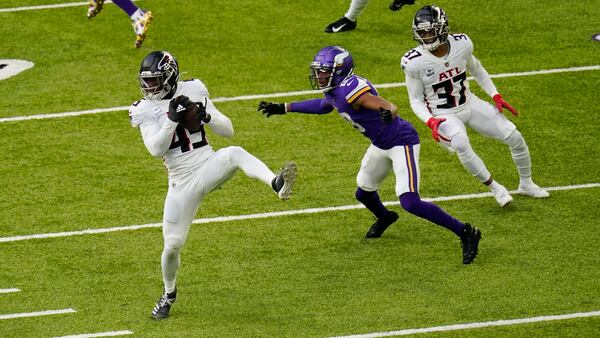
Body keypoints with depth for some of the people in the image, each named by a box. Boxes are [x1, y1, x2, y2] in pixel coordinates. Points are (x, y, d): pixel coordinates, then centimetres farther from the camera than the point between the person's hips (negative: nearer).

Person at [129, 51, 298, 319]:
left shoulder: (193, 92, 3)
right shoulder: (145, 110, -1)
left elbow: (228, 130, 2)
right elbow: (156, 149, -16)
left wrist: (204, 115, -16)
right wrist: (172, 118, -25)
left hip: (210, 167, 0)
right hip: (182, 183, 0)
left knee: (234, 154, -33)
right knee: (172, 244, 0)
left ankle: (276, 184, -58)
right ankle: (169, 293, 29)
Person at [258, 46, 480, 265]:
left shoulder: (350, 90, -29)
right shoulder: (333, 90, -1)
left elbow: (390, 107, -39)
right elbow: (324, 105, 24)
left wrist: (387, 113, -64)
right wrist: (283, 108, 26)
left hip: (401, 143, -10)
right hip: (380, 146, 10)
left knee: (410, 203, -21)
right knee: (363, 193, 25)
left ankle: (465, 233, -11)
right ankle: (384, 218, 59)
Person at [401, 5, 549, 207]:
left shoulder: (461, 44, -11)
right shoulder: (414, 62, -19)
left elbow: (476, 69, 11)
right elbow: (416, 100, -9)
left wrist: (495, 96, 5)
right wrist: (430, 122, -26)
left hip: (470, 105, 4)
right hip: (443, 116, -4)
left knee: (514, 137, -1)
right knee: (460, 144, -36)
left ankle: (526, 184, 25)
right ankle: (494, 188, -19)